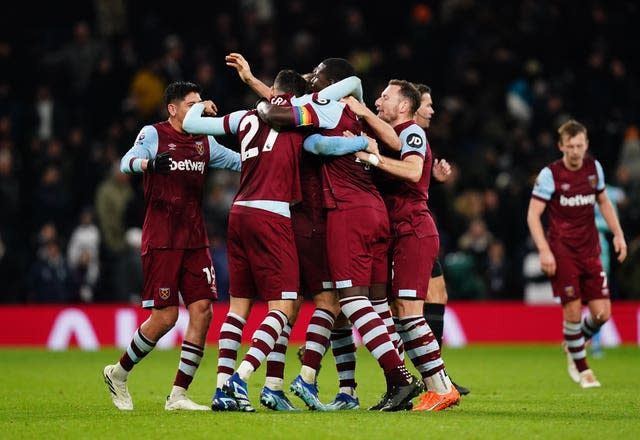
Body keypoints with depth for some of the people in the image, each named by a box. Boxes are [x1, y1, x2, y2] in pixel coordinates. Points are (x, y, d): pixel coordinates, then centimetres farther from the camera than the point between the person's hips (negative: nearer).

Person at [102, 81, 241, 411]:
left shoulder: (205, 142, 12)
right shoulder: (154, 134, -5)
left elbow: (243, 162, 20)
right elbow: (127, 163, -22)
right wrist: (149, 163, -44)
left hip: (195, 241, 6)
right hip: (160, 241, -6)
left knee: (202, 312, -6)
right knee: (165, 317, -8)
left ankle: (178, 395, 0)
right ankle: (118, 373, 15)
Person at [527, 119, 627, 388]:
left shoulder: (594, 168, 5)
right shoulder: (550, 174, -9)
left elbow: (603, 202, 21)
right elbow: (533, 215, -8)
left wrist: (618, 233, 11)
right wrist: (544, 251, -18)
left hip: (590, 251, 4)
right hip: (562, 252, -4)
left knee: (602, 313, -2)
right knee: (573, 311, -9)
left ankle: (574, 346, 28)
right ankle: (581, 368, 10)